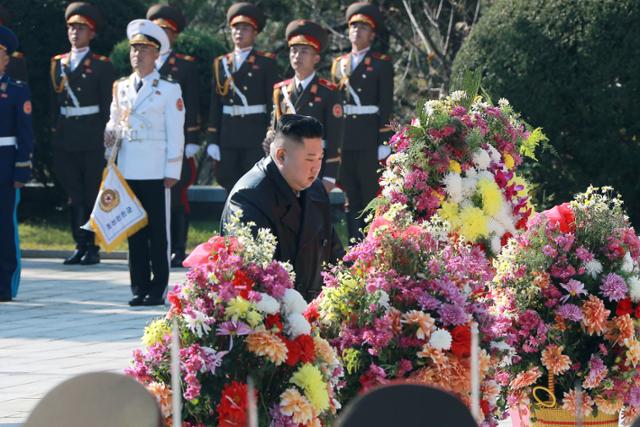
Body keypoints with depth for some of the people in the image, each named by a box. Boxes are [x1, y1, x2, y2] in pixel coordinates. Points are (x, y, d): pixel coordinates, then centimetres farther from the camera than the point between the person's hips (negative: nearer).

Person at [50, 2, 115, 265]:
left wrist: (105, 136, -8)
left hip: (91, 138, -4)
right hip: (64, 139, 4)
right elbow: (55, 102, 15)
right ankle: (80, 246, 13)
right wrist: (54, 132, 9)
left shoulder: (101, 66, 0)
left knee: (92, 194, -1)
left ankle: (93, 248, 4)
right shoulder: (58, 63, 13)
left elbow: (108, 105, -2)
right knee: (74, 196, 7)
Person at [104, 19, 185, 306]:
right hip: (127, 171, 4)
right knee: (134, 231, 5)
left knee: (158, 233, -1)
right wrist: (111, 133, 0)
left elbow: (176, 134, -2)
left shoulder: (169, 90, 1)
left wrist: (172, 172, -8)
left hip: (156, 172, -4)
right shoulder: (121, 87, 14)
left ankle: (157, 290, 2)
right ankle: (139, 288, 10)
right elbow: (115, 121, 24)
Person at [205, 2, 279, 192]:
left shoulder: (266, 63, 2)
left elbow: (273, 102, -2)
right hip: (228, 137, 4)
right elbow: (215, 105, 12)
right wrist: (212, 140, 5)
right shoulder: (221, 63, 13)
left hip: (256, 137, -4)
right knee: (231, 189, 5)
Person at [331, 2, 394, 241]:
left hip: (369, 140, -5)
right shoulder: (338, 64, 16)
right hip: (343, 140, 5)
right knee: (350, 199, 6)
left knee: (371, 194, -4)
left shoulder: (382, 65, 2)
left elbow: (386, 105, -3)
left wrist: (384, 142, -10)